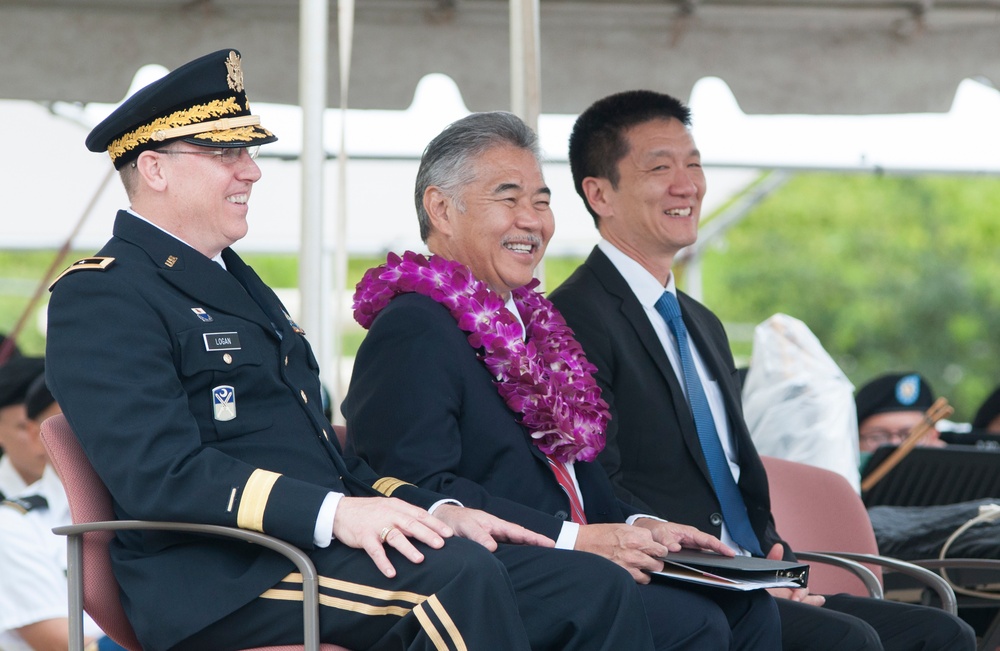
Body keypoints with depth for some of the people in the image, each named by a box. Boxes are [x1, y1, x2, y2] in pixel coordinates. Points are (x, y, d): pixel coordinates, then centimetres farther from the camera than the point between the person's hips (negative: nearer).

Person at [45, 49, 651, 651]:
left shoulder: (241, 284, 26)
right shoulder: (99, 297, -5)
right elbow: (162, 473, -19)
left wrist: (435, 509, 8)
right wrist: (333, 513, -28)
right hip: (220, 585, -9)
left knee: (599, 592, -9)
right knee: (457, 575, -33)